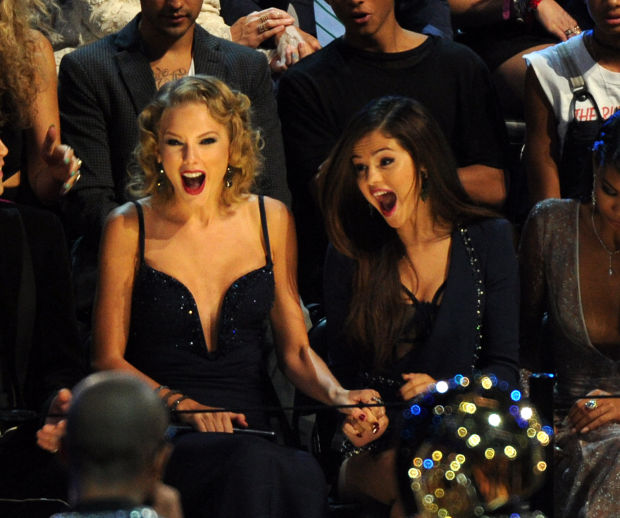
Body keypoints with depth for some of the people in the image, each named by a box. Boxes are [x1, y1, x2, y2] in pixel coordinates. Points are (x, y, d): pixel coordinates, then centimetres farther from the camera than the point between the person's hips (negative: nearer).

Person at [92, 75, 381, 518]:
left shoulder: (270, 220, 11)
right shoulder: (130, 228, 3)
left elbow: (295, 348, 13)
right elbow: (109, 357, 4)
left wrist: (336, 394, -8)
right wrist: (182, 406, -12)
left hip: (252, 427, 3)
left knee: (305, 475, -35)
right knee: (255, 465, -37)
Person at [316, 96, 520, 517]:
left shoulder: (489, 240, 9)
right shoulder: (349, 256, 10)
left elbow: (505, 367, 6)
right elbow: (342, 369, 13)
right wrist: (353, 417, -11)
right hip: (375, 454, 0)